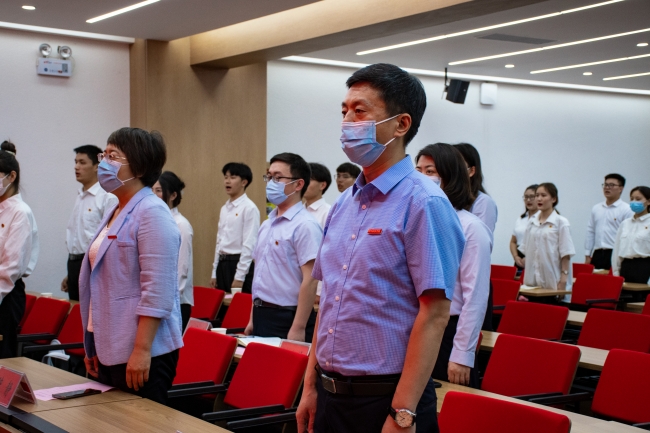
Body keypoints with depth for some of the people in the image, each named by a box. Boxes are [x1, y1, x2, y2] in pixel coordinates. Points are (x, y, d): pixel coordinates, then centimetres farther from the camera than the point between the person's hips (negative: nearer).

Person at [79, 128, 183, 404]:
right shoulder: (116, 213, 15)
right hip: (110, 350, 9)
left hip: (141, 353, -9)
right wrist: (93, 348, 19)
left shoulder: (151, 213, -13)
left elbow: (157, 292, -20)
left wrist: (141, 350, -22)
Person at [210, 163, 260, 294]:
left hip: (239, 264, -8)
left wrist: (239, 277, -16)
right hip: (223, 264, 8)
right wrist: (215, 272, 14)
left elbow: (249, 245, -14)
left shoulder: (249, 208, -11)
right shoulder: (224, 208, 14)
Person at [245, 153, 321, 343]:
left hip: (287, 319, -8)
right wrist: (253, 318, 16)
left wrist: (298, 328, -20)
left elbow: (310, 281, -18)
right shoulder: (267, 224, 13)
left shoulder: (305, 225, -14)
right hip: (262, 316, 8)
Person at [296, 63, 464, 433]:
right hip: (330, 394, 7)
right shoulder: (344, 204, 9)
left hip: (385, 398, -7)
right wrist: (312, 386, 12)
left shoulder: (423, 204, -14)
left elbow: (434, 315, -18)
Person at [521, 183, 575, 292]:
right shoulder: (532, 222, 9)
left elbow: (566, 254, -8)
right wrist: (526, 279, 10)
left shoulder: (561, 222, -5)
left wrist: (563, 280, -12)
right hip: (532, 282, 5)